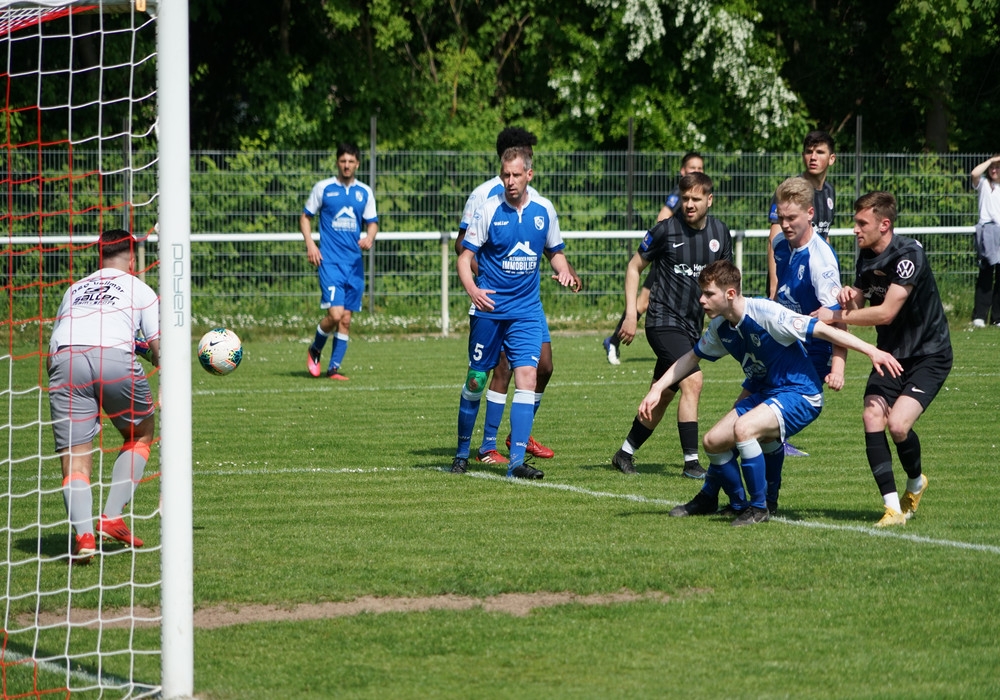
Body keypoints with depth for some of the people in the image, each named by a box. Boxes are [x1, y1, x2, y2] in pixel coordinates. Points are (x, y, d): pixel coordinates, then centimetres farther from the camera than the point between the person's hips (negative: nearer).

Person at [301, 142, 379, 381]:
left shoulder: (365, 192, 9)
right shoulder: (323, 188, 1)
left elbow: (372, 223, 13)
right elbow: (306, 216, 9)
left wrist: (369, 238, -9)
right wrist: (310, 243, -6)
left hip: (355, 263, 4)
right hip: (330, 261, -4)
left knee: (345, 319, 4)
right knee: (335, 314, -16)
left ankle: (334, 367, 12)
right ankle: (315, 351, 10)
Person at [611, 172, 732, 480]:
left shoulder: (719, 232, 5)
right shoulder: (666, 230, -8)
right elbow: (634, 267, 1)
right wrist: (631, 313, -6)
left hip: (693, 324, 6)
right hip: (664, 321, -6)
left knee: (663, 396, 12)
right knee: (692, 381, -22)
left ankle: (626, 452, 29)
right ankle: (691, 462, -19)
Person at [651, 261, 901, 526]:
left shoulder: (766, 313, -24)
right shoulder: (721, 327, 1)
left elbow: (822, 330, -26)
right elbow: (692, 357, 19)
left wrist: (872, 351, -30)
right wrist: (657, 389, 12)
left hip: (799, 394, -8)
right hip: (763, 393, 8)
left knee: (743, 428, -31)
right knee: (714, 441, 1)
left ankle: (758, 508, -15)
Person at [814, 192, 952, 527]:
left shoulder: (909, 254, -23)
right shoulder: (866, 257, 3)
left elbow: (886, 312, -28)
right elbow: (857, 309, 8)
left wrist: (835, 317, -22)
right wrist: (849, 299, -16)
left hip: (928, 356, -7)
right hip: (891, 354, 7)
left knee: (898, 424, -23)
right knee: (872, 417, -16)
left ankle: (915, 482, 9)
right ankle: (893, 507, -10)